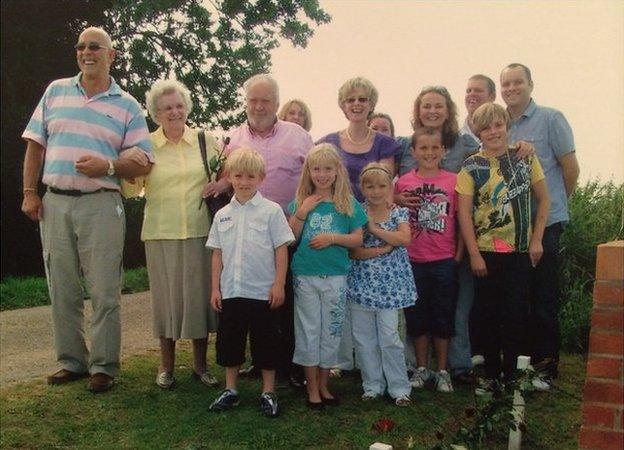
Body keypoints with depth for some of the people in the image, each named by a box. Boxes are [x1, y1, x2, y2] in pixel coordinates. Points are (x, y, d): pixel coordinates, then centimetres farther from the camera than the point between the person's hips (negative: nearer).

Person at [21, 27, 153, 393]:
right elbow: (36, 145, 13)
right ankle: (72, 362, 22)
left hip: (101, 204, -3)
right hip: (54, 202, 3)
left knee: (104, 291, -1)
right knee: (62, 290, 9)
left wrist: (108, 166, -16)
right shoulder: (56, 91, 12)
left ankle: (104, 366, 10)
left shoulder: (127, 106, 4)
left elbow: (144, 163, 1)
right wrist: (30, 192, 5)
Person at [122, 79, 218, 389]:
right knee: (166, 296, 6)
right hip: (161, 234, -1)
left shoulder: (206, 141, 6)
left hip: (201, 232, 1)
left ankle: (200, 364, 21)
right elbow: (131, 192, 3)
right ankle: (166, 365, 21)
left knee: (200, 294, 6)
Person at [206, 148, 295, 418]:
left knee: (265, 343, 5)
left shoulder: (271, 211, -4)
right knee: (229, 341, 11)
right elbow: (217, 254, 10)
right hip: (230, 291, 4)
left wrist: (279, 285, -9)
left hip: (262, 292, -4)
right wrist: (215, 288, 6)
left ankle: (268, 393, 18)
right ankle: (230, 390, 26)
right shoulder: (222, 215, 7)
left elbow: (281, 250, -4)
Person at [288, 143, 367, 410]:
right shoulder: (300, 202, 1)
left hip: (336, 276, 0)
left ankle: (324, 385, 24)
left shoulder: (348, 204, 0)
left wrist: (332, 238, -16)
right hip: (305, 275, 0)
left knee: (332, 331, 9)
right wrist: (301, 214, -14)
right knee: (308, 331, 6)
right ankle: (312, 388, 18)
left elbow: (358, 239, -2)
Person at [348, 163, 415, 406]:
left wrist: (375, 228, -16)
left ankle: (399, 387, 11)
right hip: (362, 283, 2)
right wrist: (381, 249, -16)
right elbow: (352, 251, -6)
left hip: (389, 284, -2)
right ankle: (373, 385, 22)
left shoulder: (399, 213, 2)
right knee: (364, 338, 8)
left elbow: (405, 239, -17)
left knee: (389, 338, -3)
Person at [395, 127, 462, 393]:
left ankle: (442, 371, 22)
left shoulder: (454, 181, -3)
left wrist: (458, 255, -3)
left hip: (445, 261, -1)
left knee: (443, 317, 9)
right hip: (413, 261, 1)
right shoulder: (403, 182, -1)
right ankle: (421, 368, 26)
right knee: (417, 316, 11)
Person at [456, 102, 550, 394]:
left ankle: (511, 375, 15)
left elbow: (543, 199, 7)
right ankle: (491, 374, 20)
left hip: (520, 251, 1)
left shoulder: (524, 156, 3)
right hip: (486, 252, -1)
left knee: (515, 315, 2)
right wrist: (474, 255, -9)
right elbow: (464, 213, -5)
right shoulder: (471, 167, -3)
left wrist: (536, 240, 0)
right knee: (489, 315, 7)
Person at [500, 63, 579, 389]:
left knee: (543, 299, 1)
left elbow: (571, 167, 0)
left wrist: (556, 204, 8)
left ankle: (545, 367, 13)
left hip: (544, 223, -4)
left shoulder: (550, 119, -3)